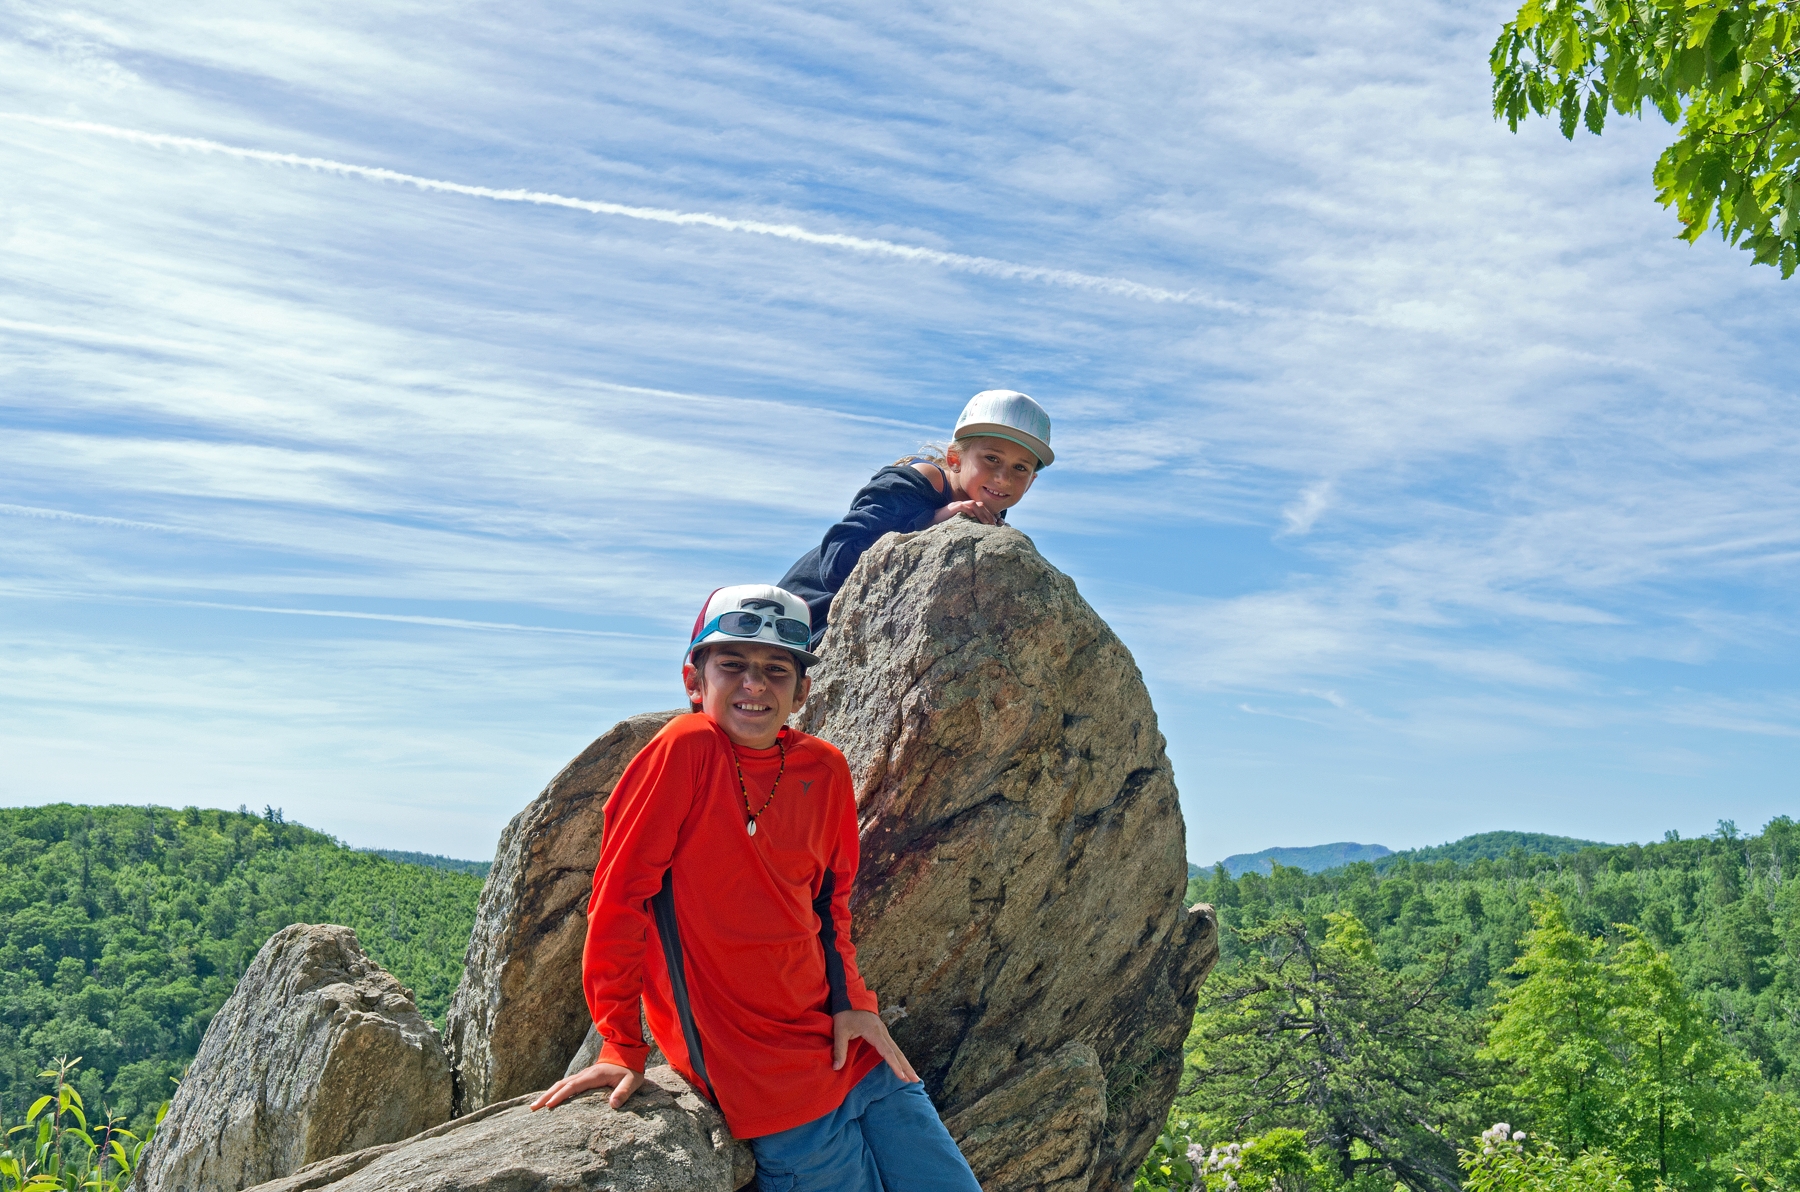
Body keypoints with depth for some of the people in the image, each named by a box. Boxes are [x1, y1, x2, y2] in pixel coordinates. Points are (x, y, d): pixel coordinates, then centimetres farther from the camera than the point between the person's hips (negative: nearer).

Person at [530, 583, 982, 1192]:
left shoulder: (826, 770, 2)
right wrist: (621, 1046, -7)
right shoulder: (686, 749, -14)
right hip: (771, 1084, -6)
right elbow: (620, 895, -11)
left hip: (847, 1046, 6)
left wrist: (852, 1000, 1)